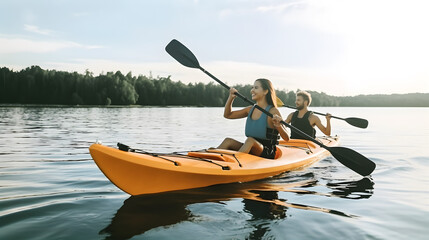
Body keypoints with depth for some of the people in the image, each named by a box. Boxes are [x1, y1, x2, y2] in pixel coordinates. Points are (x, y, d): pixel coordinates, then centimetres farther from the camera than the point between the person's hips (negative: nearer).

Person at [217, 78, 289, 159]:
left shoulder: (273, 111, -10)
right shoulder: (250, 109, 10)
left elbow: (286, 138, -13)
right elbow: (227, 115, 18)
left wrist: (278, 125, -32)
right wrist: (231, 97, 6)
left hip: (267, 154, -6)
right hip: (250, 151, 6)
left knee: (250, 140, -34)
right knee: (228, 141, -16)